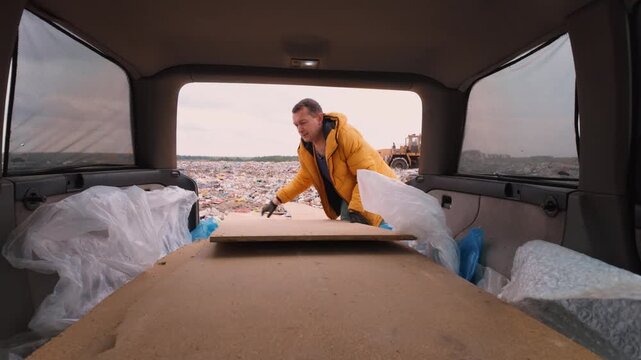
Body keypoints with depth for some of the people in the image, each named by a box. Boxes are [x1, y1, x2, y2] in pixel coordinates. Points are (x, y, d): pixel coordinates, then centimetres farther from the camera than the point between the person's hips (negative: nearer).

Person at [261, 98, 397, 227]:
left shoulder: (346, 135, -26)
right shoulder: (305, 148, -3)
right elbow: (303, 178, 10)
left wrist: (355, 210, -33)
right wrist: (276, 201, 6)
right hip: (348, 197, 6)